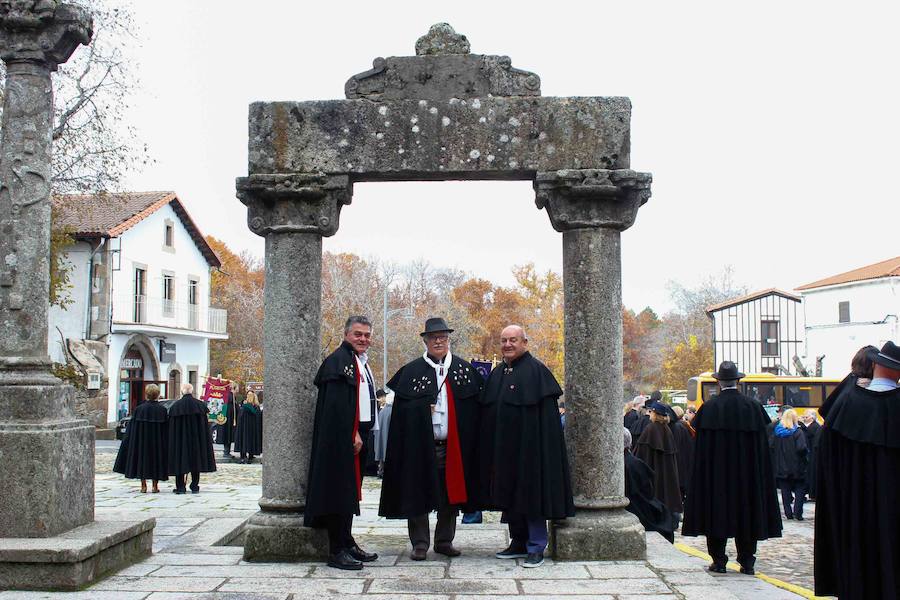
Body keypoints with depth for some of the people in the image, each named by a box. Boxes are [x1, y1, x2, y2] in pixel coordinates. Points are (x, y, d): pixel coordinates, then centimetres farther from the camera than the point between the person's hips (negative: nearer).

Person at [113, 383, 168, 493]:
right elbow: (166, 429, -4)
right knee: (156, 460, 9)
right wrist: (166, 444, 5)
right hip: (157, 442, 0)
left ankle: (143, 485, 11)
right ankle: (155, 486, 8)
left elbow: (132, 428, -3)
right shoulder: (162, 410, -7)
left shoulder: (139, 409, -6)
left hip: (142, 440, 0)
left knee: (142, 460, 10)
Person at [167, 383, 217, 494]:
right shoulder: (200, 405, -4)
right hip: (196, 438, 1)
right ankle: (194, 486, 10)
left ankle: (180, 487, 6)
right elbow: (206, 426, 0)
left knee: (180, 461, 6)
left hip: (180, 439, -1)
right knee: (196, 460, 9)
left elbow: (171, 428, -1)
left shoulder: (175, 407, -4)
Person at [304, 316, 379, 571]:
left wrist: (363, 434, 14)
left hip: (357, 436, 9)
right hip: (342, 437, -9)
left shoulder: (361, 362, 18)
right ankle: (337, 551, -4)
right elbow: (336, 402, -19)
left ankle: (347, 543, 21)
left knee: (350, 490, 13)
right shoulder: (338, 360, -11)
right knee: (341, 490, -7)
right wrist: (352, 434, -20)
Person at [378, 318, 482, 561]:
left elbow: (473, 408, 5)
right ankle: (419, 544, 11)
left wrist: (470, 442, -2)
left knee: (451, 494, 8)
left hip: (453, 446, 2)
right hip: (420, 446, -2)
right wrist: (423, 408, -14)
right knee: (418, 494, 1)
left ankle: (444, 541, 21)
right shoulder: (411, 371, 3)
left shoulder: (465, 370, 7)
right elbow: (401, 411, 1)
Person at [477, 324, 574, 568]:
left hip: (527, 446, -7)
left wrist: (540, 447, -17)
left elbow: (547, 414, -11)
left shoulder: (536, 370, -7)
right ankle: (518, 543, 22)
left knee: (531, 494, -3)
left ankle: (536, 547, 4)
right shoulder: (496, 373, 14)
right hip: (502, 448, 7)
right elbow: (487, 410, 18)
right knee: (508, 494, 11)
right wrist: (490, 446, 11)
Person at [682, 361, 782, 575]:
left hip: (716, 472, -1)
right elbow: (761, 443, 3)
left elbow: (700, 445, -3)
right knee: (746, 508, 9)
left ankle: (718, 560, 6)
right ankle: (747, 561, 10)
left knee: (717, 510, 5)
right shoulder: (753, 406, -2)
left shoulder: (709, 407, -7)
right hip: (746, 472, 2)